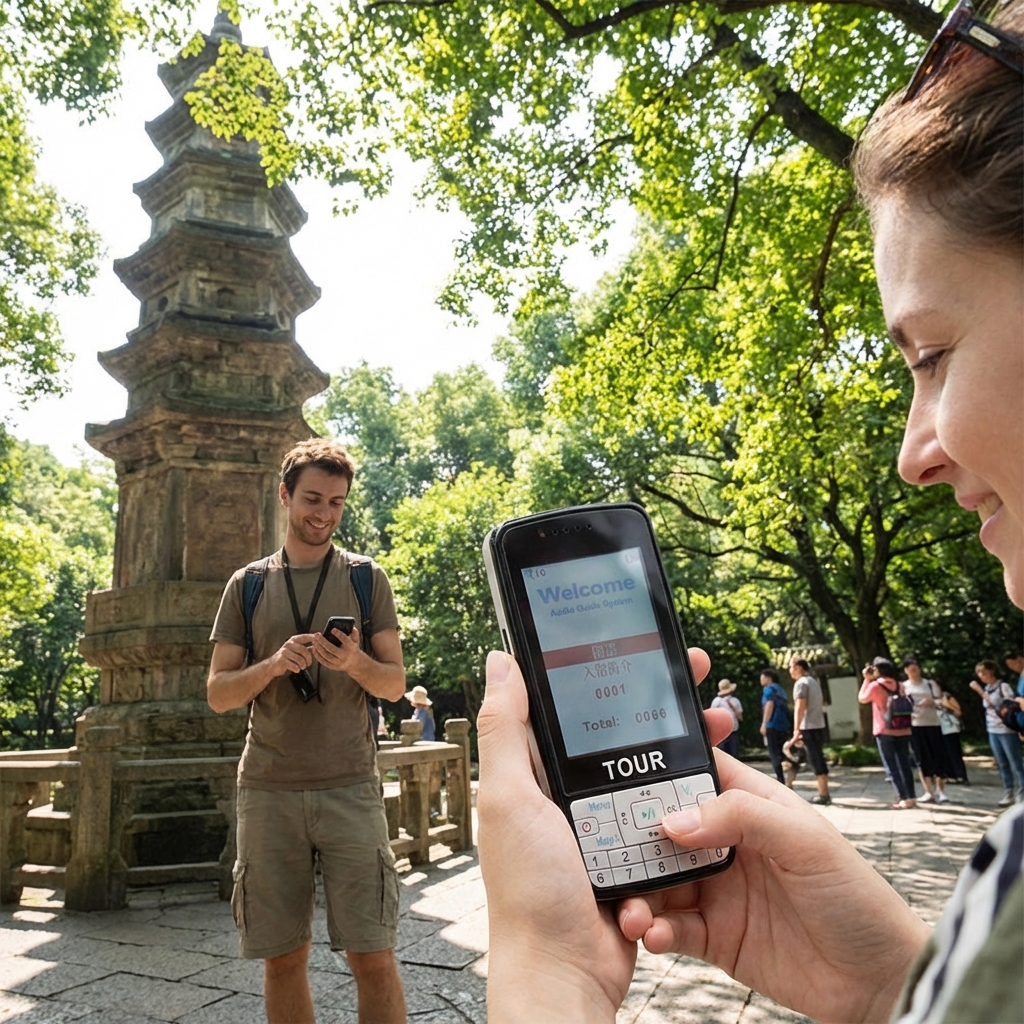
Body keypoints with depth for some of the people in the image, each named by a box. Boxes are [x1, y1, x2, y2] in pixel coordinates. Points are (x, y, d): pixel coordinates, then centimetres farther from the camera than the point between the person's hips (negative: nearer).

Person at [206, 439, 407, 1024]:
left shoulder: (368, 579, 6)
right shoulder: (247, 585, 9)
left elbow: (396, 683, 3)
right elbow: (217, 694, 6)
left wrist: (355, 662, -19)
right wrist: (271, 665, -14)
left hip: (350, 785, -1)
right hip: (269, 789, 2)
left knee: (373, 957, -2)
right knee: (283, 957, 8)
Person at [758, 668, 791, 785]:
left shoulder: (769, 688, -3)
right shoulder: (780, 689, 21)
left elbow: (770, 704, -16)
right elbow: (784, 706, 20)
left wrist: (764, 723, -20)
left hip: (773, 726, -8)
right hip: (784, 726, 8)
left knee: (774, 754, -2)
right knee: (780, 753, 16)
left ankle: (781, 782, -5)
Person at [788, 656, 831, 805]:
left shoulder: (801, 683, -12)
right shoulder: (814, 681, 17)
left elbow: (800, 707, -20)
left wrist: (796, 729, -22)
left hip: (808, 727, -9)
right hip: (819, 725, 9)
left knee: (815, 761, -5)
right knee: (819, 760, 12)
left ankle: (823, 795, -4)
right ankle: (824, 793, 14)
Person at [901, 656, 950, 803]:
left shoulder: (930, 684, 7)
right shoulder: (903, 687, 8)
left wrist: (931, 701, -16)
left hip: (933, 724, 0)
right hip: (914, 726, 0)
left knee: (938, 758, -3)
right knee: (922, 759, 0)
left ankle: (940, 791, 6)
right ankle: (929, 792, 7)